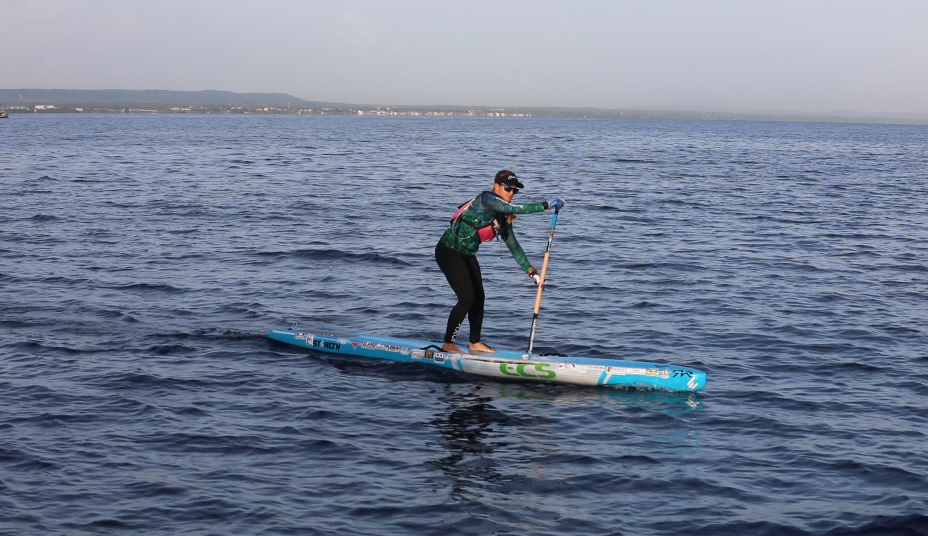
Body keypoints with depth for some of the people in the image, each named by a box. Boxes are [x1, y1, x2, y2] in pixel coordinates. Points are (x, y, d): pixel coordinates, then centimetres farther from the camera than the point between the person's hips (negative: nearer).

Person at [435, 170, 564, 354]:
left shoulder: (503, 216, 7)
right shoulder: (486, 198, -18)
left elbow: (513, 245, 9)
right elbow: (514, 209, -33)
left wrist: (531, 271, 4)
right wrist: (546, 205, -33)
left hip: (467, 255, 9)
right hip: (449, 251, -9)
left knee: (479, 298, 8)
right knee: (467, 298, -11)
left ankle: (475, 343, 23)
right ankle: (448, 343, 1)